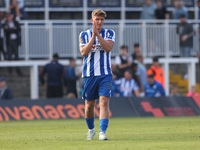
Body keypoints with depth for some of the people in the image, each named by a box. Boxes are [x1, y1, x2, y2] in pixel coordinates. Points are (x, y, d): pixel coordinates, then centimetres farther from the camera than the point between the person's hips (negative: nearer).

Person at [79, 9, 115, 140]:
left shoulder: (110, 33, 4)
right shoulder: (84, 35, 3)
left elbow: (108, 47, -14)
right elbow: (84, 52, -11)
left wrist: (97, 34, -19)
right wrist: (93, 37, -17)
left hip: (105, 74, -1)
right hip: (89, 74, 1)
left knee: (104, 102, -15)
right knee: (89, 105, 9)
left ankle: (102, 132, -22)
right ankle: (91, 130, 31)